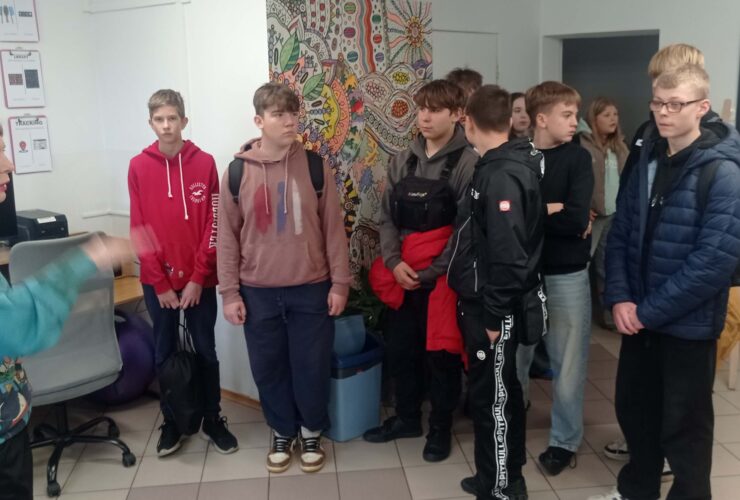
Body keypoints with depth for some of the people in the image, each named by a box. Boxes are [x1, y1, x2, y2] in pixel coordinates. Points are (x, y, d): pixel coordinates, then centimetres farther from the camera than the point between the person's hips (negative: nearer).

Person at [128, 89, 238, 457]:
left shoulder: (205, 163, -2)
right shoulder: (138, 167, -1)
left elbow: (212, 226, -4)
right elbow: (140, 230, -3)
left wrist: (197, 278, -9)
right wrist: (161, 284, -7)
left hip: (199, 280, 0)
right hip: (157, 281, 1)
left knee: (206, 351, 10)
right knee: (165, 353, 12)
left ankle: (213, 420, 25)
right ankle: (170, 423, 27)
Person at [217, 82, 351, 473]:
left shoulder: (314, 166, -3)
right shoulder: (238, 172, -2)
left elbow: (333, 227, 0)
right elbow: (227, 236, 1)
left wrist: (340, 282, -2)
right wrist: (230, 293, -1)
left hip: (311, 289, 0)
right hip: (258, 293, 1)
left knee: (312, 366, 8)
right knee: (269, 368, 11)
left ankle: (311, 432, 31)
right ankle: (282, 433, 33)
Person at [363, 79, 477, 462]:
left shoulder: (468, 163, -10)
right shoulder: (402, 161, 7)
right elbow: (387, 217, 5)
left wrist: (430, 272, -15)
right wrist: (395, 262, -10)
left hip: (444, 279, -5)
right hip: (402, 277, 5)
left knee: (442, 355, 9)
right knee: (399, 350, 15)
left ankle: (440, 428, 29)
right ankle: (406, 417, 36)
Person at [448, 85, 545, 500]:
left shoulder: (502, 174, -21)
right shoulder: (501, 166, 8)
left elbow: (508, 253, -25)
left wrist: (494, 316, -19)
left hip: (493, 310, -9)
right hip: (484, 303, 9)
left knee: (493, 396, 3)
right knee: (500, 391, 18)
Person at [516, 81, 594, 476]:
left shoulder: (577, 158, -3)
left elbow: (577, 221, -16)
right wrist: (550, 211, -16)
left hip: (566, 276, -1)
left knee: (567, 365, 8)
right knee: (514, 359, 14)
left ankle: (565, 441, 26)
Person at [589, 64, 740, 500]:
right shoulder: (647, 161, 5)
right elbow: (620, 233, 6)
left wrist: (649, 311, -18)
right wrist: (620, 298, -7)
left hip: (688, 324, -6)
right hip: (638, 318, 6)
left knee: (684, 425, 10)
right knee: (633, 408, 20)